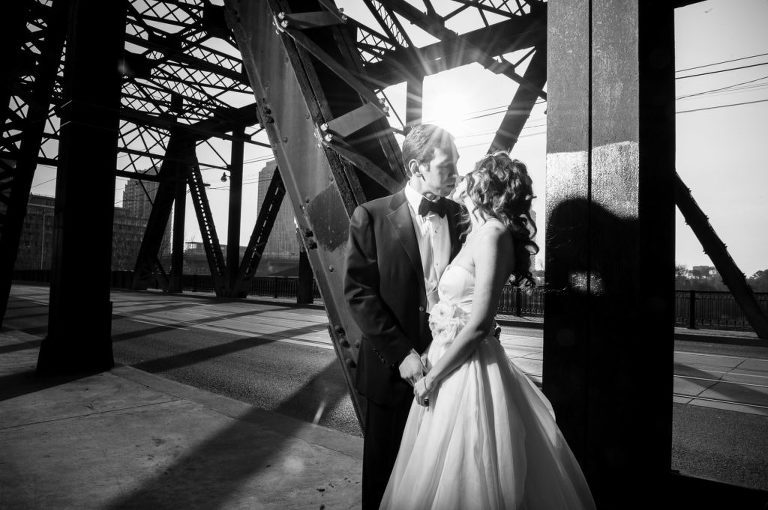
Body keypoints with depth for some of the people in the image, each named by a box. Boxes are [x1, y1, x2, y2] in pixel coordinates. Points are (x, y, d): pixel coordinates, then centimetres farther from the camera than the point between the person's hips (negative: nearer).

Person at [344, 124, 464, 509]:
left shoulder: (459, 216, 3)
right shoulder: (372, 217, -7)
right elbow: (358, 292, -11)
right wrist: (401, 353, -15)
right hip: (394, 366, -2)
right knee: (384, 463, 15)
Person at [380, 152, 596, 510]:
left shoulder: (492, 233, -18)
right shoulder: (480, 233, 10)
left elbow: (478, 323, -22)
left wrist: (433, 377, -15)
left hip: (466, 369, -9)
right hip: (453, 362, 9)